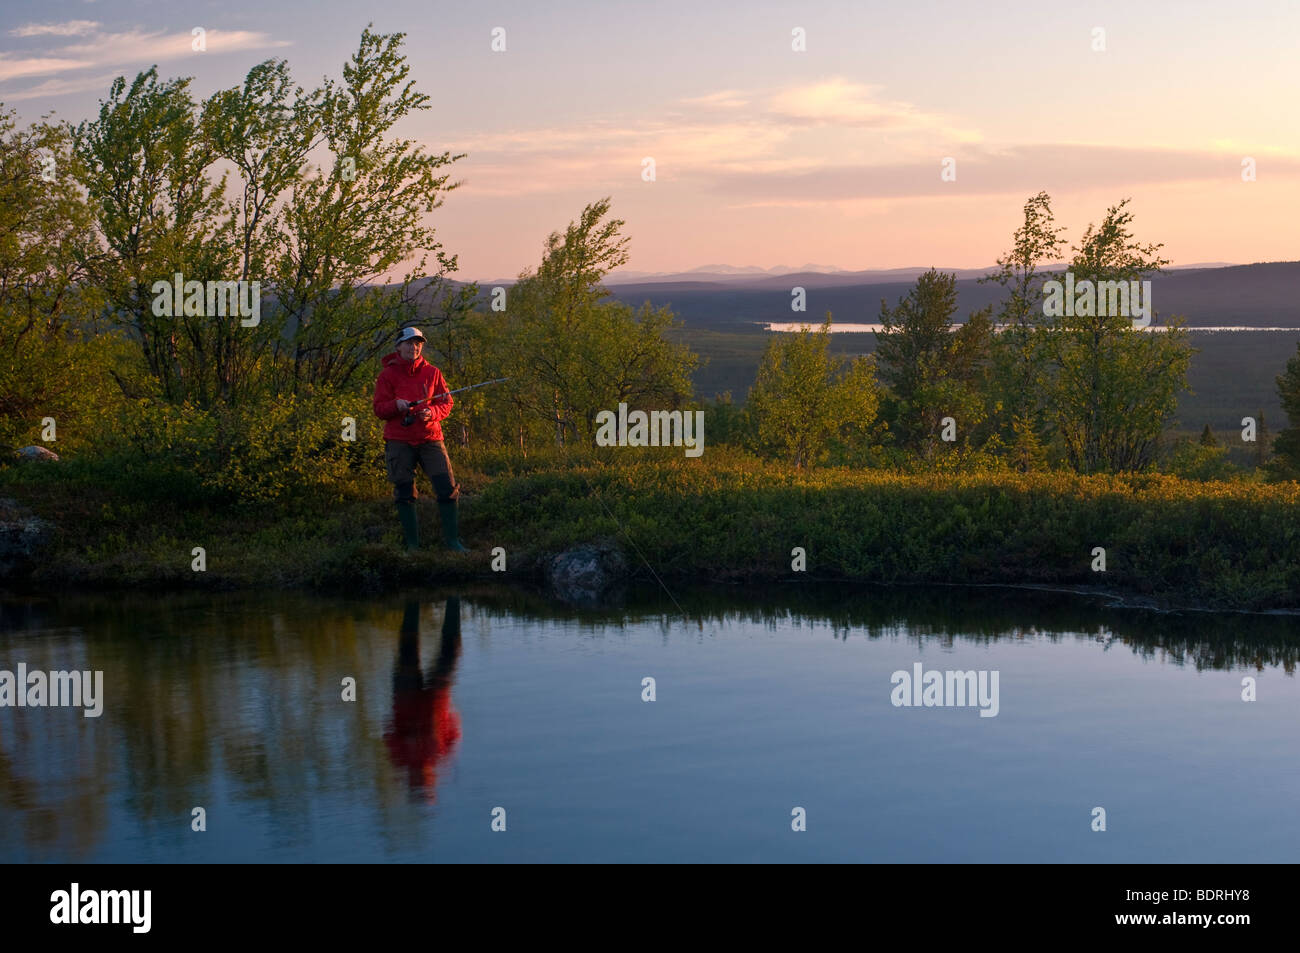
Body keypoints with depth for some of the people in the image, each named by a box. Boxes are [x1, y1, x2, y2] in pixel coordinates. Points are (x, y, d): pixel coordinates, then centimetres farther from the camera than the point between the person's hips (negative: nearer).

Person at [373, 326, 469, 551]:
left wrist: (432, 412, -13)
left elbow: (447, 403, 8)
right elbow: (379, 409, 0)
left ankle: (452, 540, 2)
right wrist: (396, 405, -21)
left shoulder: (432, 373, 8)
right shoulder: (388, 374, 2)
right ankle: (412, 544, 6)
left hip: (430, 438, 2)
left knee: (447, 488, -6)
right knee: (404, 493, -1)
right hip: (399, 442, -2)